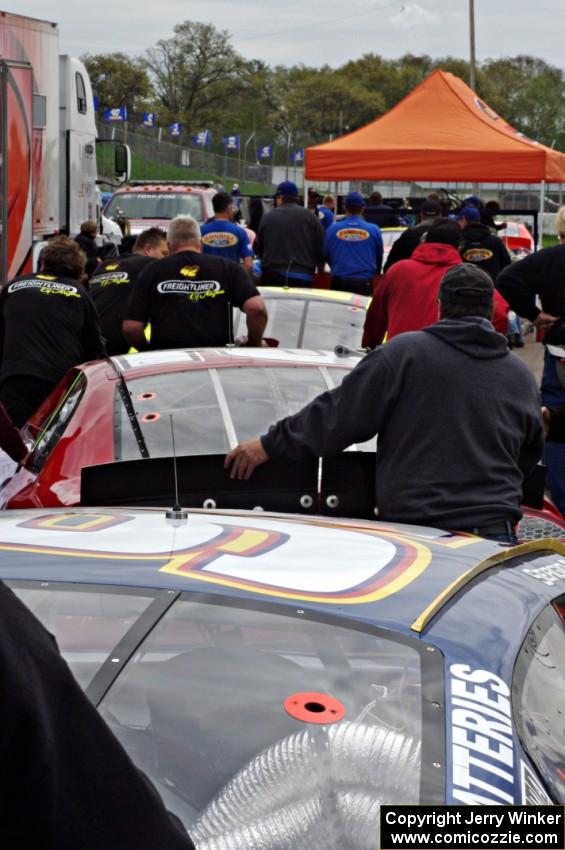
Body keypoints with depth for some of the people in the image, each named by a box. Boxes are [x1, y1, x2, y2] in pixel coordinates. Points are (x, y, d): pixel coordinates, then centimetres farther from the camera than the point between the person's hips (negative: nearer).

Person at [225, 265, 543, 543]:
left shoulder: (405, 352, -1)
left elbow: (337, 414, 0)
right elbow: (530, 457, 27)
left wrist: (270, 444, 10)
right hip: (497, 532, 3)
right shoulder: (522, 376, 14)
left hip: (413, 524, -3)